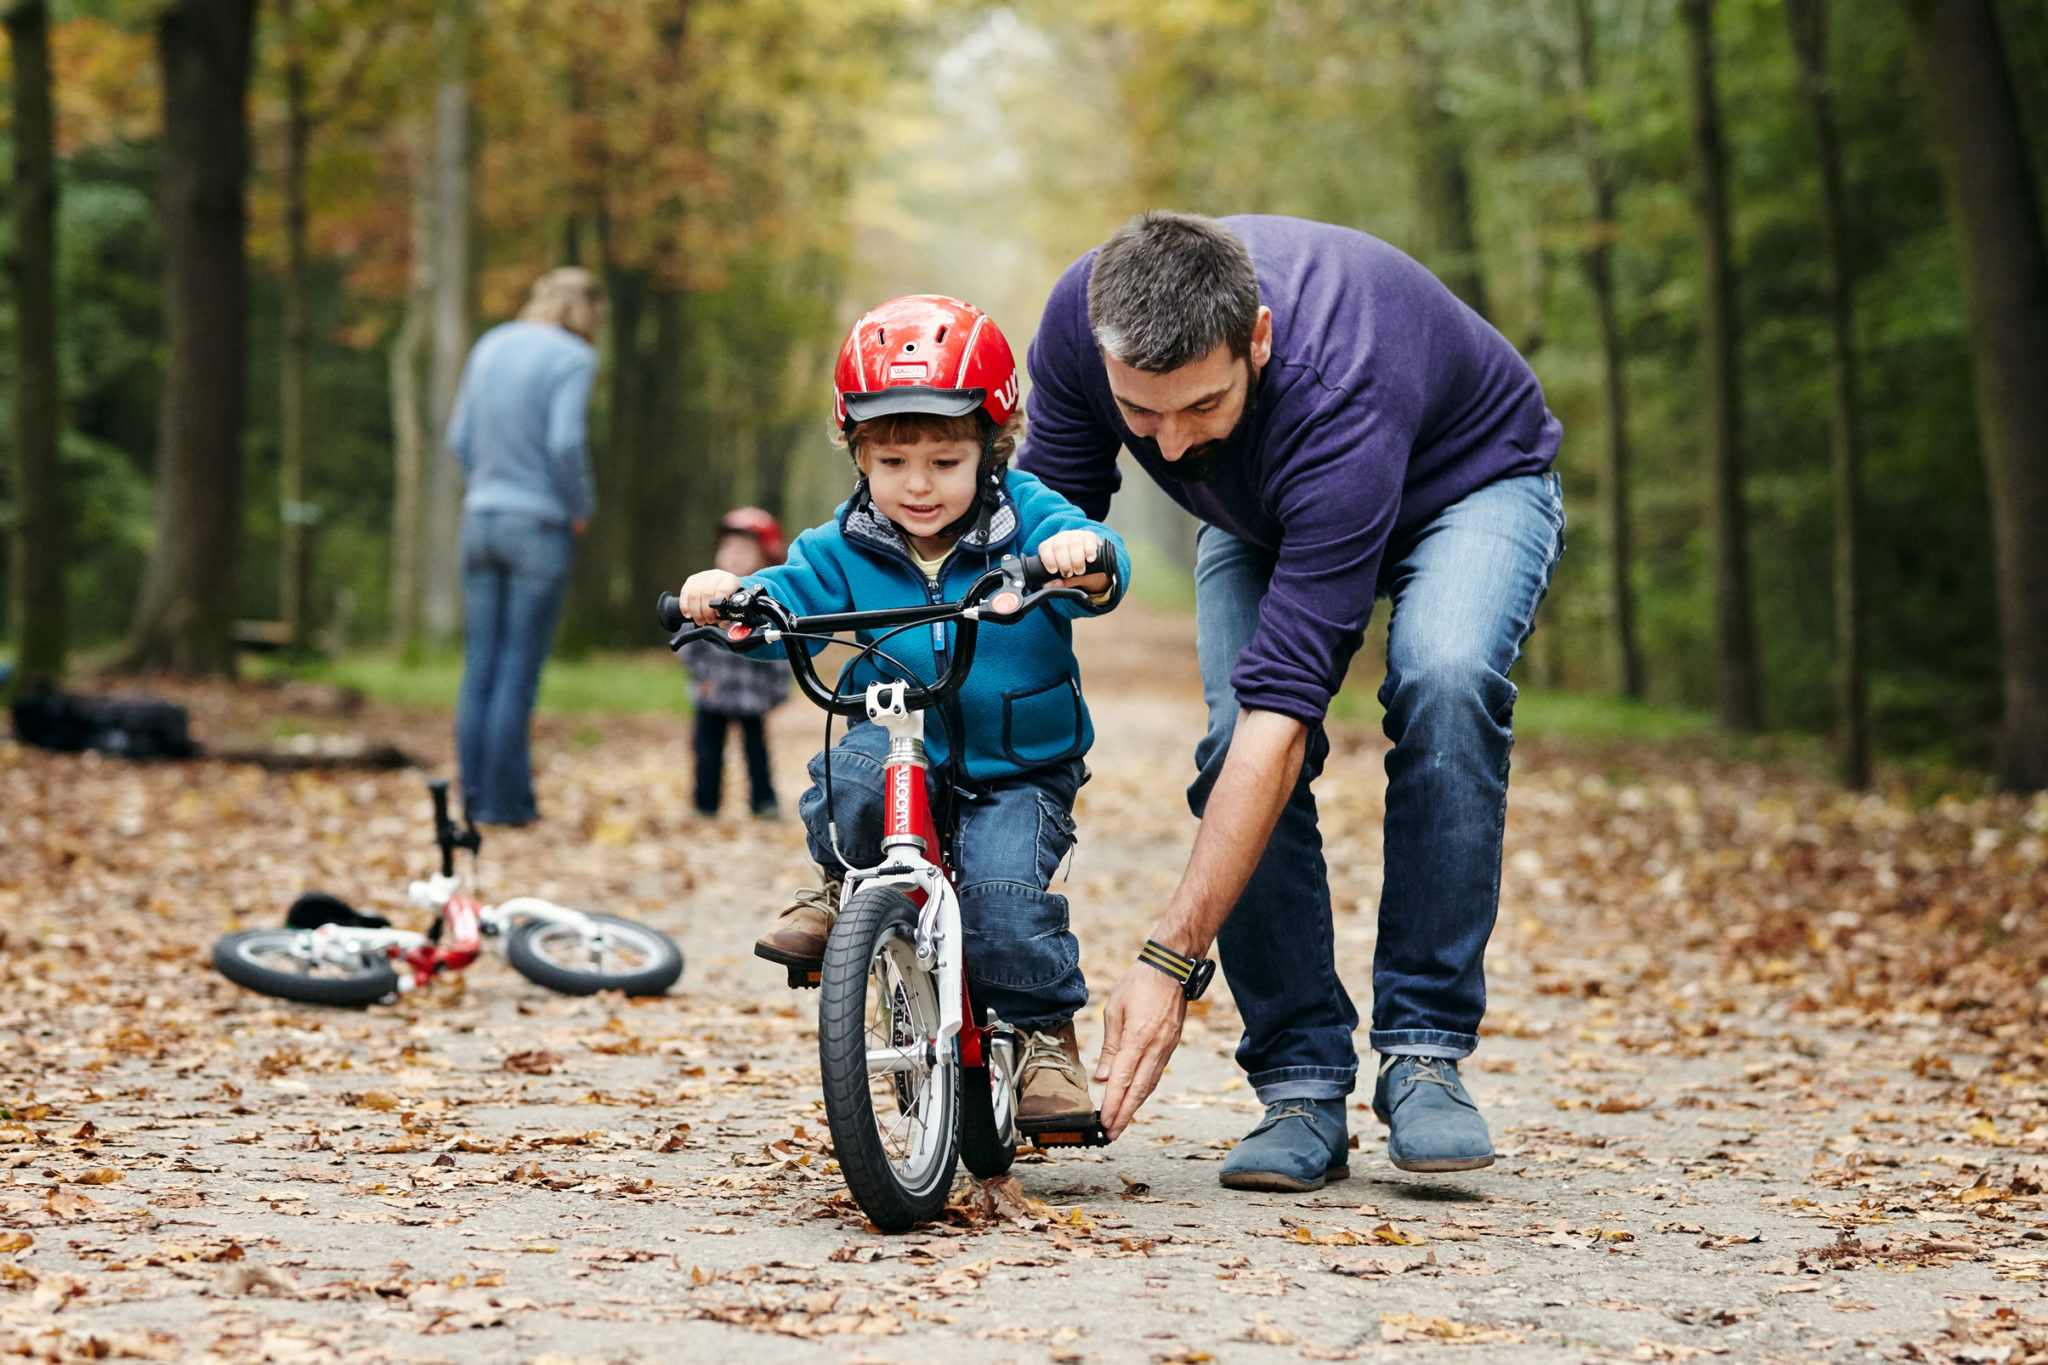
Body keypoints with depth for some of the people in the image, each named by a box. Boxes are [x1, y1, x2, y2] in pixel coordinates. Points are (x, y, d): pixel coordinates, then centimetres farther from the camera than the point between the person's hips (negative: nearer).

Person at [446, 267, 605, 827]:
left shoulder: (490, 345, 10)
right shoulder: (573, 359, -9)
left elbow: (459, 437, 10)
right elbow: (565, 442, -19)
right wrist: (580, 509, -5)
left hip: (481, 522, 6)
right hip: (539, 527, -6)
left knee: (480, 666, 8)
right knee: (519, 669, -2)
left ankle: (475, 794, 9)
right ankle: (505, 800, 0)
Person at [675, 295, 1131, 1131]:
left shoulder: (1029, 521, -7)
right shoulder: (849, 546, 1)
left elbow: (1100, 574, -23)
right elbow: (793, 596, -9)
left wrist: (1086, 558, -48)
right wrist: (731, 594, -32)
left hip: (1019, 770, -2)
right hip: (901, 746, 2)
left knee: (1004, 891, -24)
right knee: (854, 773, -31)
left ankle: (1044, 1033, -3)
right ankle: (840, 887, -2)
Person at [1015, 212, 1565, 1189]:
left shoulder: (1337, 396, -45)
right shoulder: (1081, 314, -30)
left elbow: (1285, 701, -45)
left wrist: (1167, 962, -46)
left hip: (1468, 484, -4)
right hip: (1258, 518, 4)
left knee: (1443, 680, -34)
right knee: (1235, 745, -21)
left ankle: (1423, 1055, -23)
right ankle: (1304, 1089, -10)